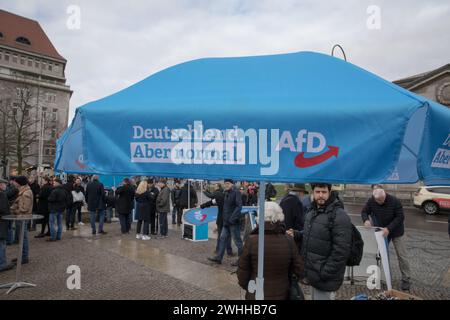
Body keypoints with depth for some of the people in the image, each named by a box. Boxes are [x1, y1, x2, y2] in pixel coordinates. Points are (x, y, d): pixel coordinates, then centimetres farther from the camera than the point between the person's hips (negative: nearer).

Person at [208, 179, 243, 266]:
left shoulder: (236, 192, -14)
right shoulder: (227, 193, 13)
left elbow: (239, 206, -21)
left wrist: (232, 218, -25)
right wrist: (224, 218, 14)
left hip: (234, 222, -9)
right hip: (226, 221, 9)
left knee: (237, 241, 2)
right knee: (223, 238, 11)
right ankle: (218, 257, 19)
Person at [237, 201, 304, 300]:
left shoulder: (252, 241, -19)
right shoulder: (289, 241, -13)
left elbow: (243, 269, -9)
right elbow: (299, 270, -5)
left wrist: (245, 285, 10)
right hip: (281, 295, 2)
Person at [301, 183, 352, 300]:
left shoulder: (339, 216, -18)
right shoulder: (311, 212, 8)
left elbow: (341, 251, -21)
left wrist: (323, 274, -19)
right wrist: (306, 272, 14)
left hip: (325, 280, -7)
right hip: (312, 274, 8)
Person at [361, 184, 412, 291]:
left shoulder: (395, 201, -25)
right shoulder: (371, 201, -16)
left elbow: (400, 217, -21)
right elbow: (364, 211, -4)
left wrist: (389, 228, -29)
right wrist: (366, 220, -27)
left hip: (395, 232, -3)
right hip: (382, 231, 4)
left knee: (401, 255, -1)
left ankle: (406, 279, 10)